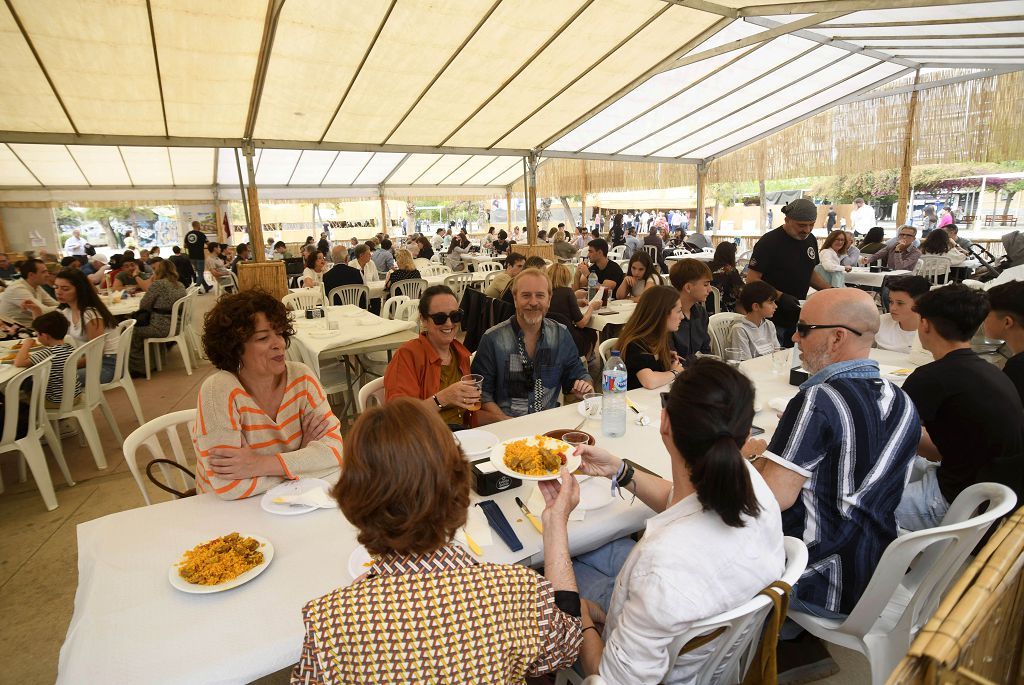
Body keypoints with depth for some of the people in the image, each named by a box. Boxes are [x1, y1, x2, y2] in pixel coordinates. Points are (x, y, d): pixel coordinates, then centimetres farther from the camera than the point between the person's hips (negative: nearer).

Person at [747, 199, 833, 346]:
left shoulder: (810, 240, 8)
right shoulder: (769, 242, -14)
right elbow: (752, 280, -17)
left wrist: (831, 290, 4)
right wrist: (781, 297, -28)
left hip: (798, 317, 7)